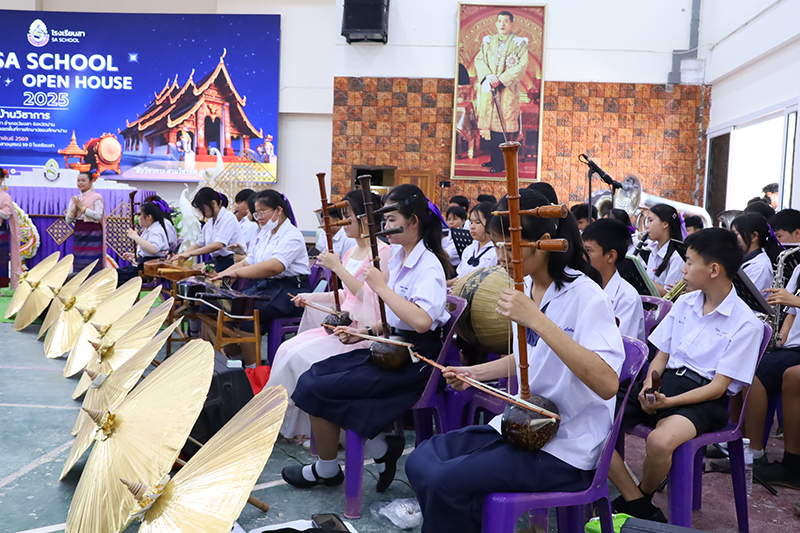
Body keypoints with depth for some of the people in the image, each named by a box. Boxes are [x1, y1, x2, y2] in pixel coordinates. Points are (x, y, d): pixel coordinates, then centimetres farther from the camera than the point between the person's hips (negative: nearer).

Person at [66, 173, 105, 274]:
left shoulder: (96, 197, -3)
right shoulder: (75, 199, 13)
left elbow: (98, 216, -16)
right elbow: (68, 220, 10)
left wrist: (82, 207, -12)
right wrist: (75, 208, -7)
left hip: (92, 234, -6)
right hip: (78, 233, 6)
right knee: (78, 265, 5)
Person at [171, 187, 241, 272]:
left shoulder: (228, 218, -11)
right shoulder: (209, 222, 17)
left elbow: (218, 245, -23)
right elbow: (199, 244, 23)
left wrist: (189, 253, -23)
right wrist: (180, 255, 7)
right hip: (215, 262, 8)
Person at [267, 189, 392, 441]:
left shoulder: (383, 252, -12)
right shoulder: (351, 252, 15)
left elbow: (370, 298, -21)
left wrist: (338, 268, -20)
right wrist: (311, 297, 17)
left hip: (364, 331, -9)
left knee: (302, 356, -19)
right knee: (287, 349, -6)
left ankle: (301, 427, -2)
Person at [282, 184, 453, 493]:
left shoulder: (429, 266, -16)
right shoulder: (398, 256, 12)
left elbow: (421, 321, -34)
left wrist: (381, 287, -25)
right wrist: (366, 332, 5)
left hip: (413, 361, -10)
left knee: (315, 390, -11)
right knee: (314, 375, 0)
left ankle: (327, 470, 13)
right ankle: (381, 448, 5)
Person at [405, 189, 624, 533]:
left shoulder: (584, 296, -19)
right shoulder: (527, 287, 4)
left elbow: (607, 384, -33)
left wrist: (537, 319, -36)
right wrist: (475, 372, 8)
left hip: (565, 450, -8)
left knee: (444, 482, -19)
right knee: (420, 461, -2)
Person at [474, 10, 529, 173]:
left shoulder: (519, 43, 1)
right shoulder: (488, 41, 14)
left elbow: (522, 66, -8)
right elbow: (479, 60, 8)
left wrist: (501, 78, -16)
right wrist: (488, 75, -11)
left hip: (507, 90, -4)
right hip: (488, 88, 4)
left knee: (502, 126, -7)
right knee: (489, 124, 5)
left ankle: (501, 163, -1)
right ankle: (493, 158, 16)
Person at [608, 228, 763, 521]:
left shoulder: (746, 323, -6)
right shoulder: (684, 303, 13)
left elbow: (719, 386, -10)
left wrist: (669, 401, -21)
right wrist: (649, 385, -7)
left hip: (704, 396, -6)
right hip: (665, 382, 6)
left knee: (660, 441, -38)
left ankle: (643, 495, -3)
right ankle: (637, 505, -9)